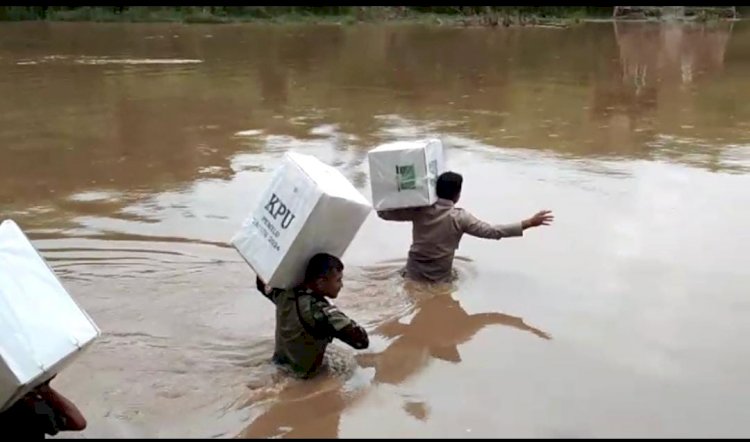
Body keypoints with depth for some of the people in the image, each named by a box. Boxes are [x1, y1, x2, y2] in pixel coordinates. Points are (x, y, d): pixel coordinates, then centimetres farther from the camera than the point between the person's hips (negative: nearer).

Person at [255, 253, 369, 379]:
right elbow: (362, 340, -35)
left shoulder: (285, 293, -13)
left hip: (279, 362, 7)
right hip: (303, 376, -7)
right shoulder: (321, 312, -36)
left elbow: (263, 283, 11)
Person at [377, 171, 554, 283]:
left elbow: (384, 213, -3)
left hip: (413, 276, 3)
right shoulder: (460, 217, -15)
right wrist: (529, 223, -11)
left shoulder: (419, 210, -9)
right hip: (440, 280, -3)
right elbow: (492, 232, -14)